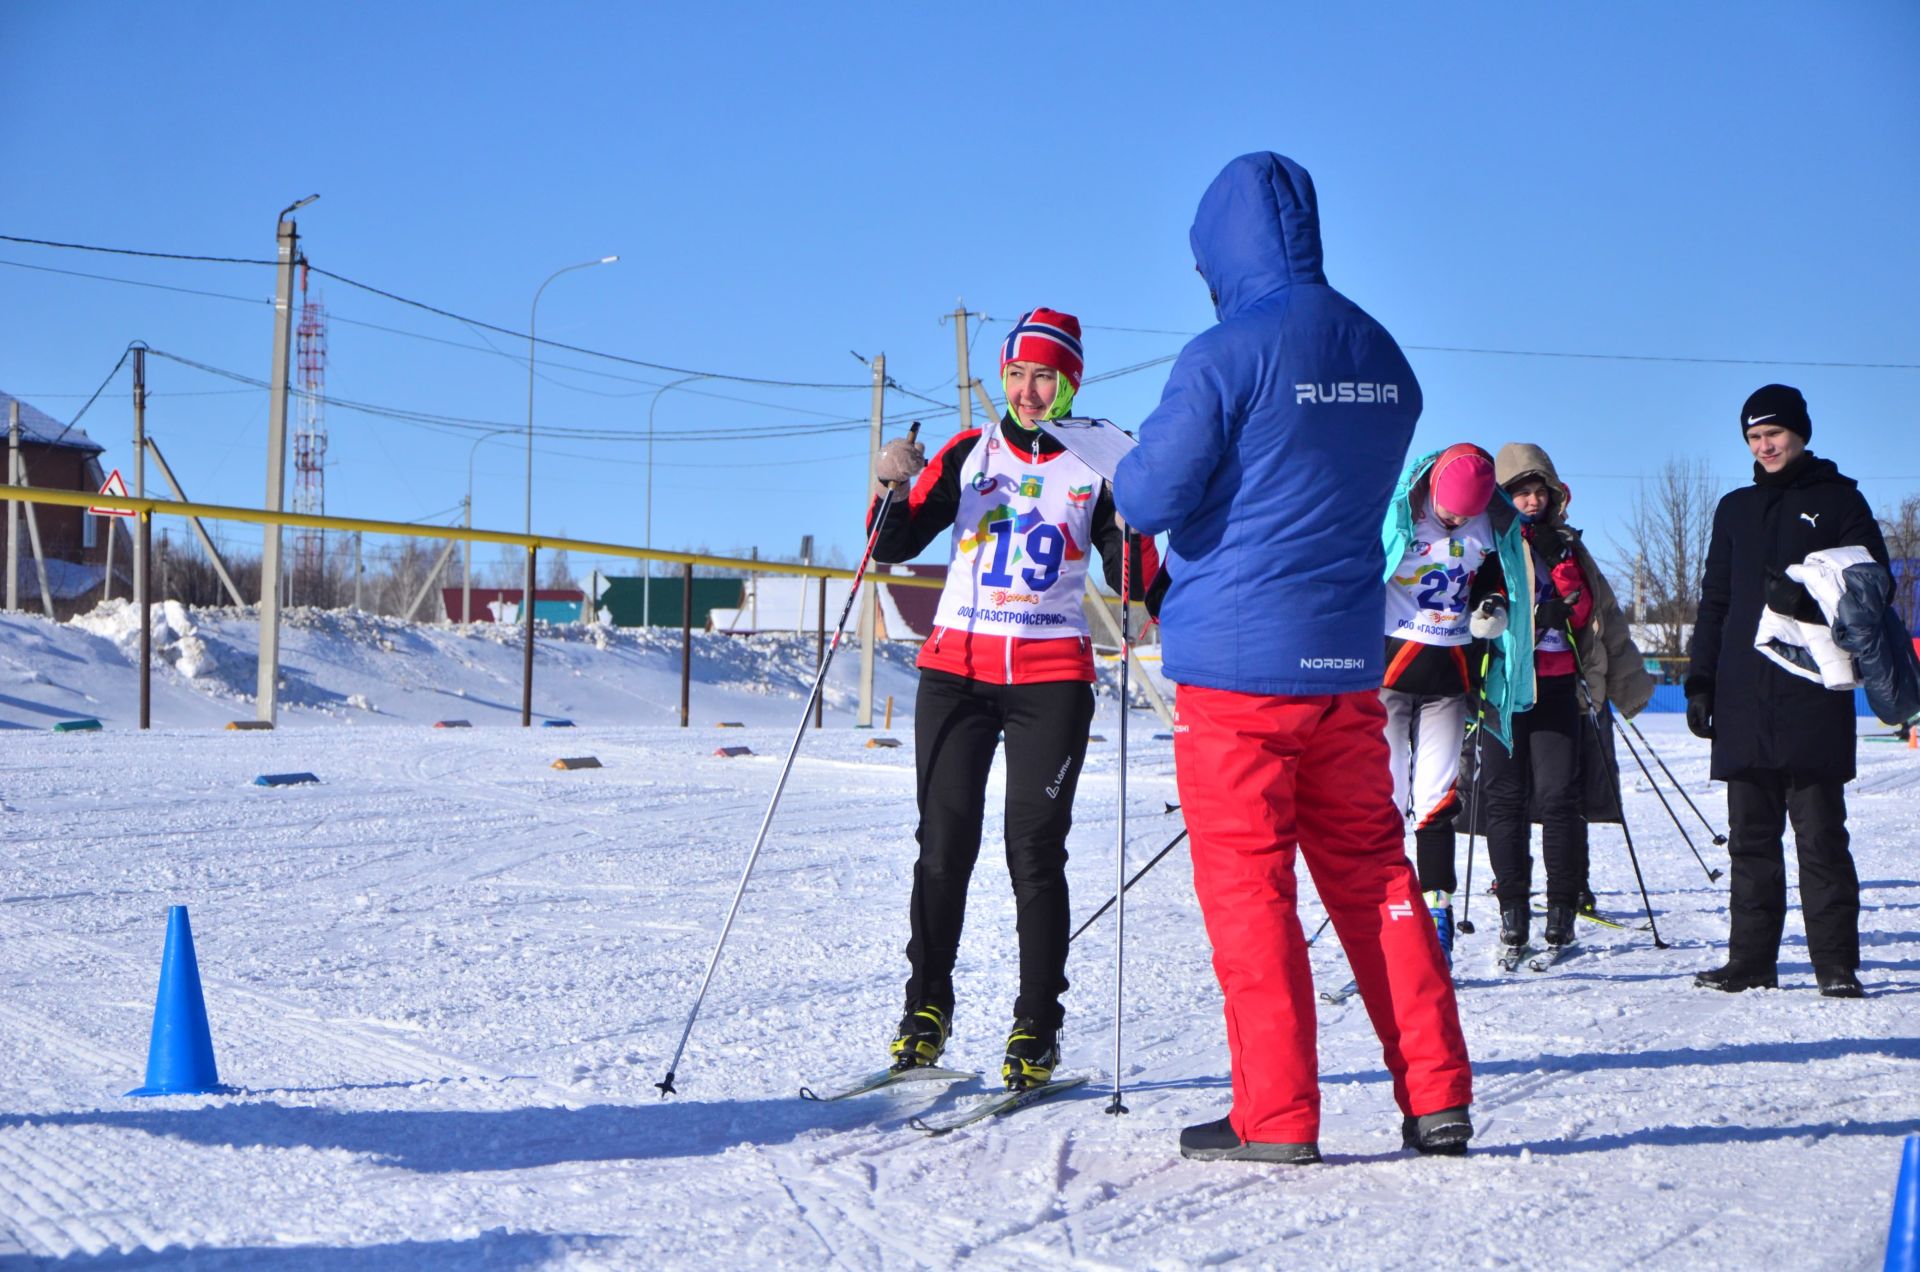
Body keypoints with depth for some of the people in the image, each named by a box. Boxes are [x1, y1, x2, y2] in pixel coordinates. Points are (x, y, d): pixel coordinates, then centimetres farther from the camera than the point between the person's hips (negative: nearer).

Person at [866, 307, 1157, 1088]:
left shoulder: (1098, 464, 5)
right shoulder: (971, 453, 9)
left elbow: (1135, 583, 2)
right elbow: (894, 548, 7)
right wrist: (894, 489, -11)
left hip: (1052, 677, -2)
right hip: (958, 667, 2)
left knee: (1035, 849, -5)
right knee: (945, 842, -1)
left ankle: (1036, 1031, 1)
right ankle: (926, 1007, 13)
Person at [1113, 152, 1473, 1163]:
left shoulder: (1225, 356, -14)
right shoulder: (1383, 358, 9)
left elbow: (1148, 500, -13)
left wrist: (1139, 464, 8)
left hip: (1236, 661, -6)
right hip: (1348, 661, 6)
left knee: (1246, 885, 1)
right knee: (1372, 872, 12)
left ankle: (1275, 1115, 3)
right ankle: (1437, 1097, 12)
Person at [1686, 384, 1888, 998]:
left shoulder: (1838, 500, 7)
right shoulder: (1736, 510, 18)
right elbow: (1714, 601, 19)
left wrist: (1809, 597, -17)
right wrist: (1699, 681, 11)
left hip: (1814, 696, -4)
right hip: (1744, 700, 4)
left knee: (1821, 835, -4)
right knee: (1751, 837, 6)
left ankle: (1836, 964, -1)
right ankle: (1751, 961, 10)